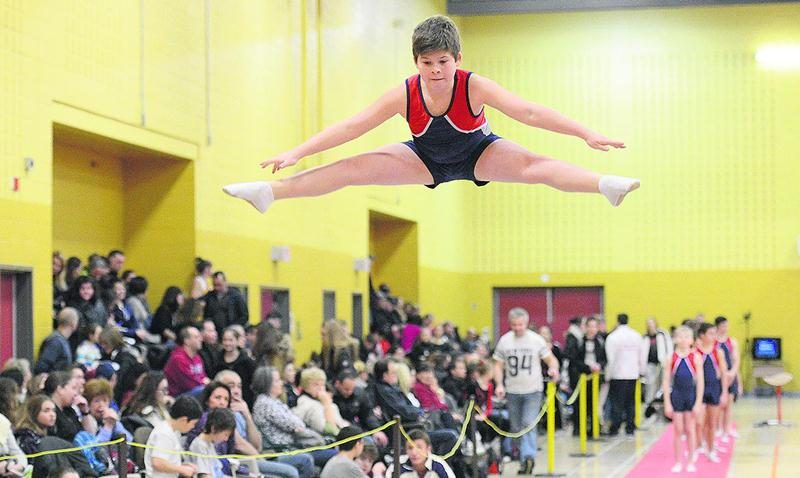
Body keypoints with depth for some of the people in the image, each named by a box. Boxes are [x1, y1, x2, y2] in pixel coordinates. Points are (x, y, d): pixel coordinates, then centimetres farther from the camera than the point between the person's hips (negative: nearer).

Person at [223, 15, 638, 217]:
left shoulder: (475, 87, -32)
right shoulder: (403, 95, -26)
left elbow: (529, 113, -35)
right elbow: (350, 127, -22)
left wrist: (587, 135, -41)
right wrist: (295, 154, -25)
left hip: (479, 153, -2)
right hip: (427, 158, 2)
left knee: (531, 165, -32)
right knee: (355, 168, -13)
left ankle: (608, 186, -52)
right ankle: (269, 192, -13)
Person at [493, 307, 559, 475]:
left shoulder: (536, 339, -3)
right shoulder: (504, 341, 2)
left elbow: (550, 358, -1)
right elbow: (499, 365, 6)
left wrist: (553, 368, -23)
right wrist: (499, 384, -8)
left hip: (533, 390, -3)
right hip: (512, 391, 3)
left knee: (529, 423, -18)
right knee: (516, 428, 9)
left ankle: (528, 456, -26)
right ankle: (524, 460, 22)